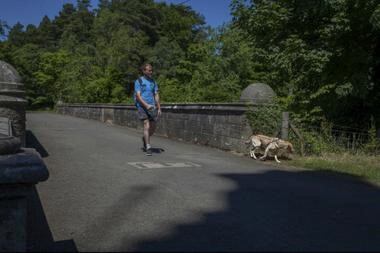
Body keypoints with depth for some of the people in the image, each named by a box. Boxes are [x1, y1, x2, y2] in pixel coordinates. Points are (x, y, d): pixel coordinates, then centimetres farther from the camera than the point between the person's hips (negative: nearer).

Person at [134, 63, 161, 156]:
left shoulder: (153, 82, 12)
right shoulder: (138, 81, -3)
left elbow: (156, 95, 12)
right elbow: (138, 96, -12)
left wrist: (159, 108, 5)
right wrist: (146, 105, -25)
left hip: (152, 107, 5)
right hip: (142, 107, -5)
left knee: (153, 128, 6)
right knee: (147, 126, -15)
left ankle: (145, 139, 36)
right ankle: (148, 148, -11)